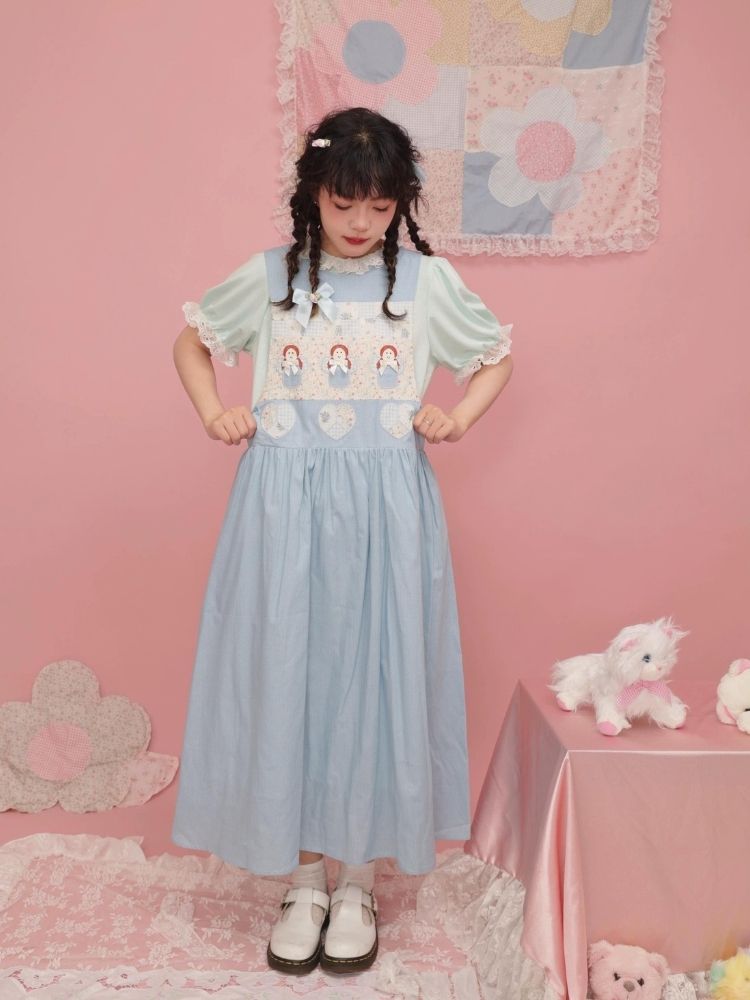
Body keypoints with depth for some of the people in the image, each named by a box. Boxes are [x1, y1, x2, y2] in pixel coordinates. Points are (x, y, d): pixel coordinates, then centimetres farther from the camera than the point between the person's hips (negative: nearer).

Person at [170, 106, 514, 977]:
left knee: (375, 676, 4)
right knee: (286, 676, 4)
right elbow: (191, 340, 18)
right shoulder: (269, 276, 5)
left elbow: (497, 357, 16)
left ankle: (358, 881, 24)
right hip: (286, 504, 1)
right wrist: (212, 413, 3)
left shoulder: (426, 280, 3)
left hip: (385, 509, 0)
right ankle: (303, 880, 23)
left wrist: (459, 416, -1)